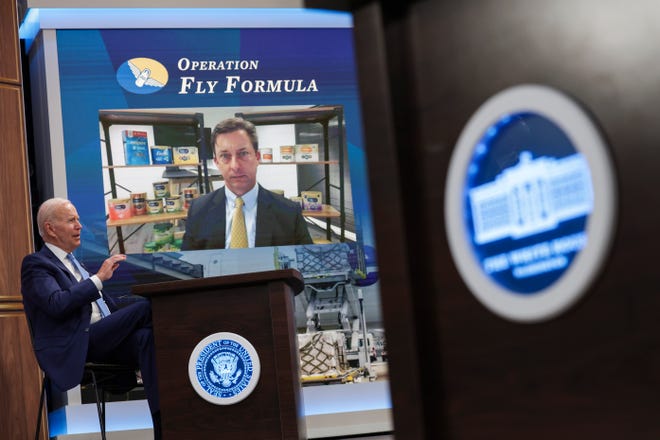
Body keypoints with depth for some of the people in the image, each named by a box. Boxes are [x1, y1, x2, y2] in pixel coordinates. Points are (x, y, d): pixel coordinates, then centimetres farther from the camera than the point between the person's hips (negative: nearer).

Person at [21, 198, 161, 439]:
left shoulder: (72, 262, 28)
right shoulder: (36, 263, 2)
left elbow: (104, 302, 29)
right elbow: (57, 304, -17)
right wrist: (99, 277, -16)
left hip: (102, 338, 7)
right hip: (74, 346, -7)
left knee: (145, 337, -26)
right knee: (145, 308, -24)